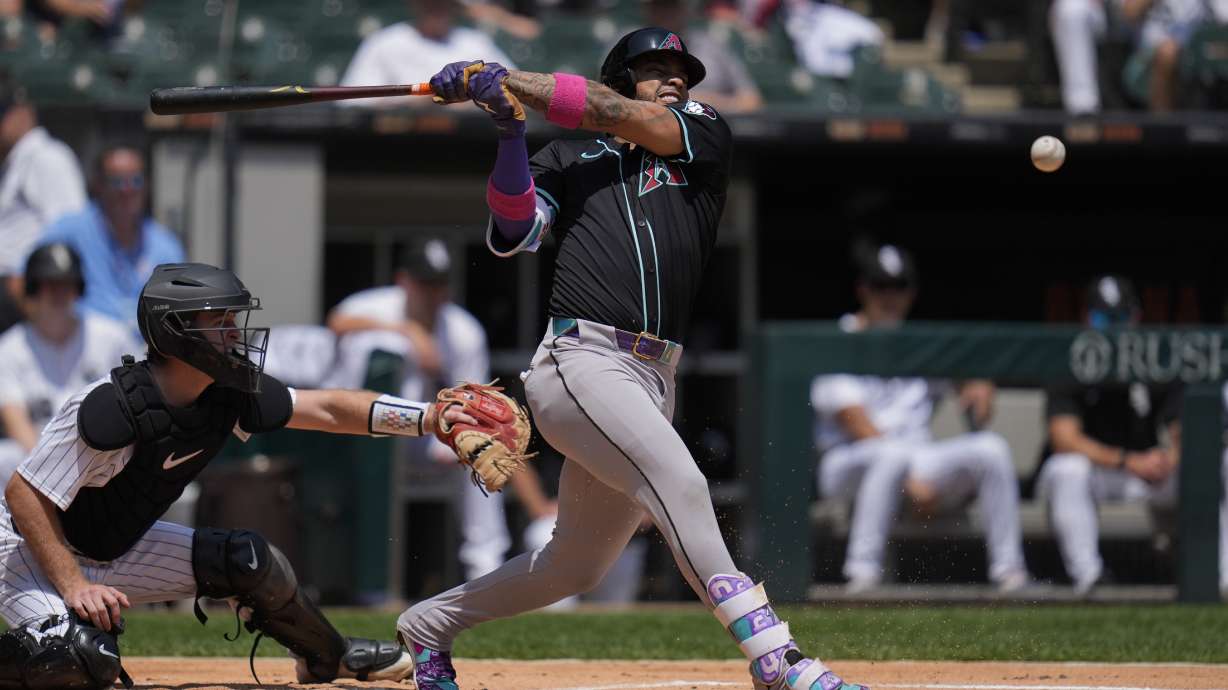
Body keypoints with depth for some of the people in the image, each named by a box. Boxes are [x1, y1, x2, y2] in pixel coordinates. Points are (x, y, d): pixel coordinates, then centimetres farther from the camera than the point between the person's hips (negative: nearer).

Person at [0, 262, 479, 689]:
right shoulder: (113, 407, -33)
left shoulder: (225, 396, -10)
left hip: (120, 549, 8)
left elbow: (327, 410, -2)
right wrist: (74, 587, -32)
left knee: (248, 560, 3)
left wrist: (427, 418, -10)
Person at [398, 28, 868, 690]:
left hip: (652, 380, 5)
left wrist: (503, 79, 0)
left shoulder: (705, 134, 17)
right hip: (580, 358, -5)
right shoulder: (569, 158, 14)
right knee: (680, 485, -25)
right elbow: (510, 236, 1)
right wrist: (509, 135, -10)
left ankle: (430, 625, 32)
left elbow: (624, 118, 1)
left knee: (577, 564, 12)